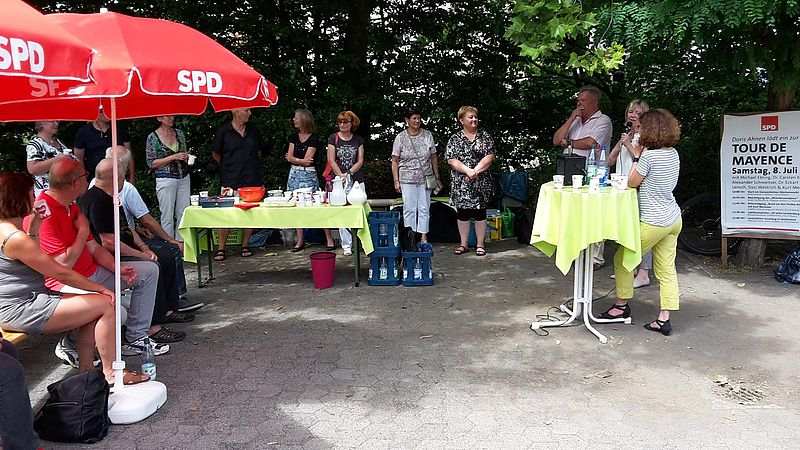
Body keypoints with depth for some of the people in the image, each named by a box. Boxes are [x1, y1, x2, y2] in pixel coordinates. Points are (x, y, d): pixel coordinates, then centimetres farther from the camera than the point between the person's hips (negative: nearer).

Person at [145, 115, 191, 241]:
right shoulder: (152, 137, -3)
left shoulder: (179, 133, 11)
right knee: (167, 217, -3)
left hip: (184, 178, 5)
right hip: (165, 179, -5)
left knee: (184, 214, 3)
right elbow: (151, 163, -6)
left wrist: (186, 157, -1)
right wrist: (173, 157, -15)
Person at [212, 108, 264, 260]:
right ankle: (220, 249, 5)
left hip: (252, 179, 4)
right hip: (230, 181, -4)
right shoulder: (223, 131, -1)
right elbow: (215, 154, 8)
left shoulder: (253, 129, 11)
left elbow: (259, 151, 24)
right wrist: (229, 167, 9)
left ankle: (245, 246, 17)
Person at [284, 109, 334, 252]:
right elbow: (289, 158, 5)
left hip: (309, 175, -6)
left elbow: (307, 160, -12)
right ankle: (300, 241, 14)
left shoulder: (314, 138, -7)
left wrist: (294, 159, -1)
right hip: (294, 174, 6)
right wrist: (302, 161, -8)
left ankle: (329, 238, 3)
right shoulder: (293, 137, 11)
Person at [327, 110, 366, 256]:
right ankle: (346, 245, 6)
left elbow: (360, 161, 3)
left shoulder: (358, 140, 9)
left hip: (357, 180, 1)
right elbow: (332, 161, -1)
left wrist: (348, 173, -10)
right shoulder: (333, 138, 4)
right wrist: (341, 177, -10)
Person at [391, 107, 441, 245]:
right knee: (409, 208, 0)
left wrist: (437, 178, 9)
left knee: (424, 208, 4)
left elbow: (434, 158, 10)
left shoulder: (427, 135, 6)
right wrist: (396, 181, -5)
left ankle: (423, 237, 11)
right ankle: (410, 236, 7)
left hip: (425, 178, 2)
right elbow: (395, 161, 1)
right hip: (407, 179, -2)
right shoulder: (400, 138, 0)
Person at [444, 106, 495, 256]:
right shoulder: (454, 139, 5)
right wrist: (468, 171, -16)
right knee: (462, 213, 6)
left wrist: (475, 171, -15)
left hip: (481, 183, 0)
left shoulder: (485, 137, 5)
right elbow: (451, 160, -5)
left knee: (480, 213, 3)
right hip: (460, 183, 1)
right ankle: (464, 244, 17)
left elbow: (489, 157, -4)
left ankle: (480, 244, 12)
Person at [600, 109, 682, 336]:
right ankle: (664, 319, 11)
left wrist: (637, 156, -1)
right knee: (667, 269, 9)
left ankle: (621, 305, 21)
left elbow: (632, 182, -6)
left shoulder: (649, 156, -19)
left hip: (653, 222, -8)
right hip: (673, 219, 9)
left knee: (623, 259, 9)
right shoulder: (673, 153, 6)